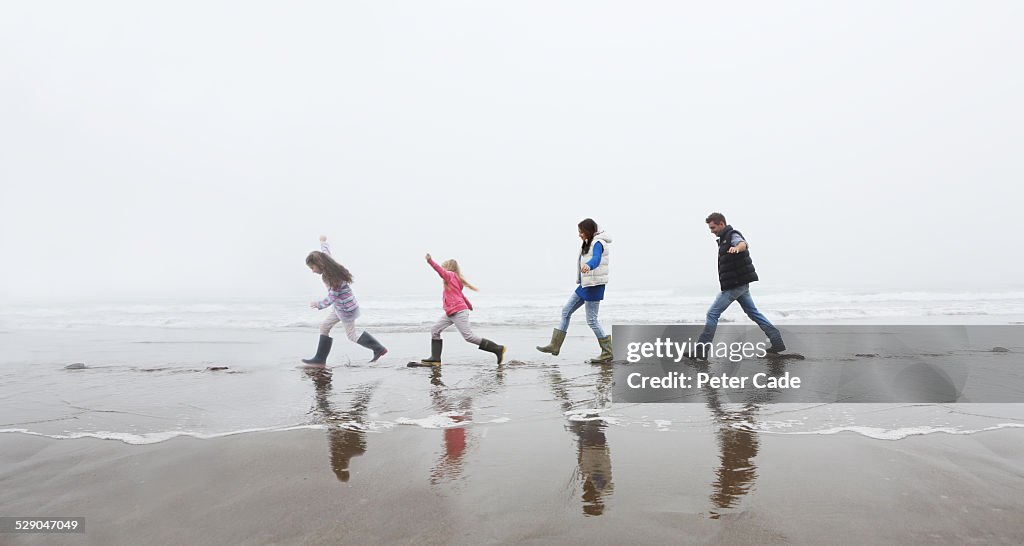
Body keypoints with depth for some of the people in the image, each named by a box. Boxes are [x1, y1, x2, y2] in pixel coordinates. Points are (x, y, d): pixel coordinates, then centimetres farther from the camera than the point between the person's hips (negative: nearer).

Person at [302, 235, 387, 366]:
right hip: (342, 307, 10)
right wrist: (323, 241, 37)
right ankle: (320, 360, 16)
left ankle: (379, 349, 15)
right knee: (324, 327, 11)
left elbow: (331, 298, -25)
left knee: (352, 335, 5)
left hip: (346, 309, -10)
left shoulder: (331, 277, -28)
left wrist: (318, 304, -11)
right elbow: (326, 251, 18)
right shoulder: (329, 266, -3)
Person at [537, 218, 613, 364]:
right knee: (566, 311, 10)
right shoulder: (588, 242, 15)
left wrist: (588, 266, -55)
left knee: (591, 320, -6)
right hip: (585, 285, 10)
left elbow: (596, 259, -34)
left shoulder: (598, 243, -14)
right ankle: (555, 346, 15)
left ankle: (607, 353, 5)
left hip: (594, 285, -10)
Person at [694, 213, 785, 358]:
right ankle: (777, 342, 18)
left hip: (736, 285, -10)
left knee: (712, 314, -9)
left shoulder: (732, 235, -13)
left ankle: (701, 350, -7)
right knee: (753, 313, 15)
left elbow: (743, 244, -38)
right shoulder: (724, 238, 17)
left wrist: (736, 248, -58)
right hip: (741, 284, 10)